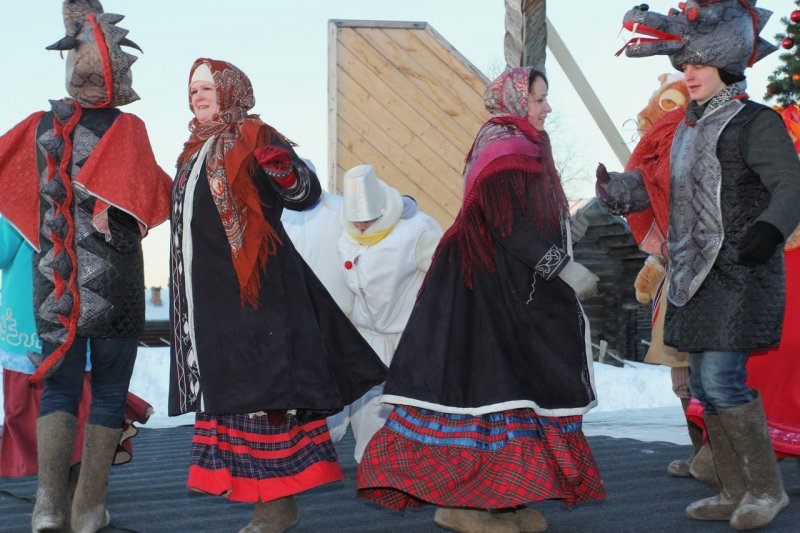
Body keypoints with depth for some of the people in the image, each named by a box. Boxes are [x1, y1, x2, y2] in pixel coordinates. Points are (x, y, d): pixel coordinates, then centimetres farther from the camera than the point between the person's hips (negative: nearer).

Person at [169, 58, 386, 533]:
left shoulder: (252, 140, -6)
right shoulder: (197, 150, 18)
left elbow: (306, 194, -14)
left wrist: (282, 167, -33)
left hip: (253, 290, -9)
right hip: (209, 293, 9)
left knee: (258, 385, -9)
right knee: (228, 389, 8)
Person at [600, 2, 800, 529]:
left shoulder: (756, 123, -8)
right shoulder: (690, 129, 17)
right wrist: (618, 190, 29)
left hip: (739, 273, -9)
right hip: (696, 276, 9)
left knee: (722, 378, -15)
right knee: (705, 386, 9)